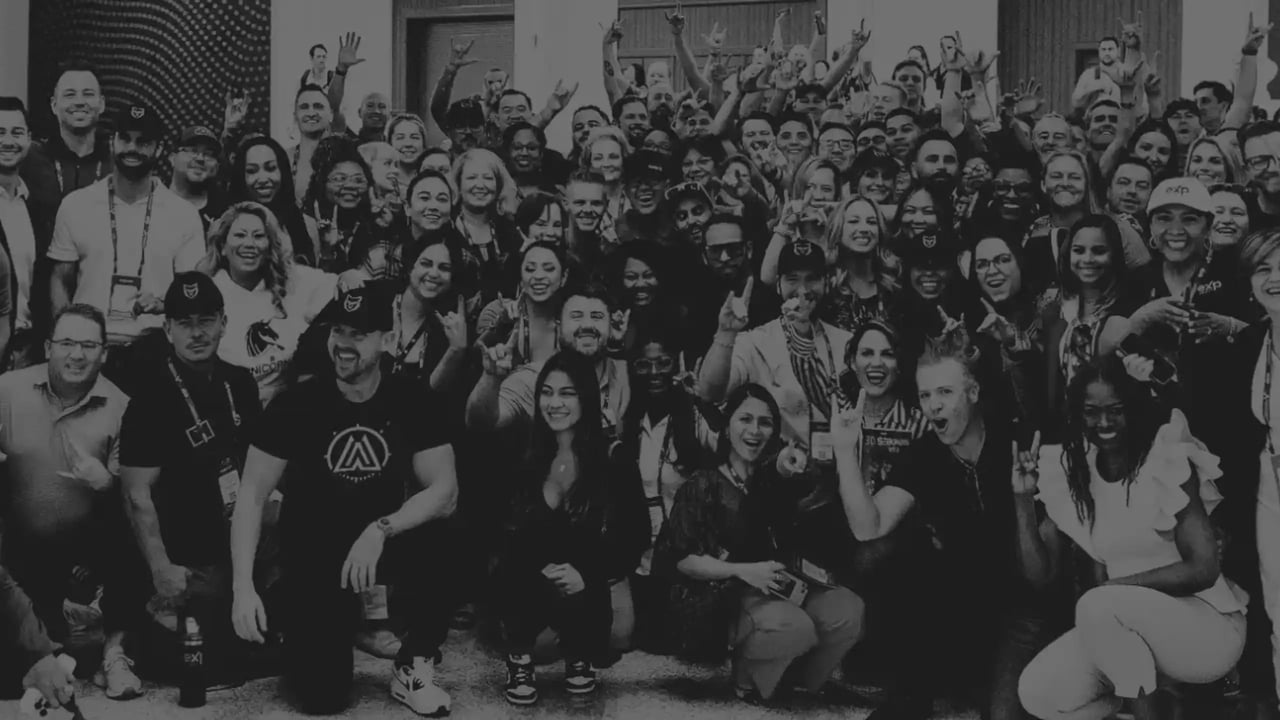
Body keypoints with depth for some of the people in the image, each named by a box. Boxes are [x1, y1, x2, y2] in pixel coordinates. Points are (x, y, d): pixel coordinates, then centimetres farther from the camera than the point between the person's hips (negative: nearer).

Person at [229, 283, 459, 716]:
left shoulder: (411, 400, -9)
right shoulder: (298, 403, -12)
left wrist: (380, 530, -31)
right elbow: (253, 495, -12)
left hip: (383, 544, 1)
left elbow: (445, 491, -15)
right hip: (312, 555, -1)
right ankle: (294, 629, 21)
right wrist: (243, 586, -22)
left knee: (436, 543, -35)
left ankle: (415, 668, -9)